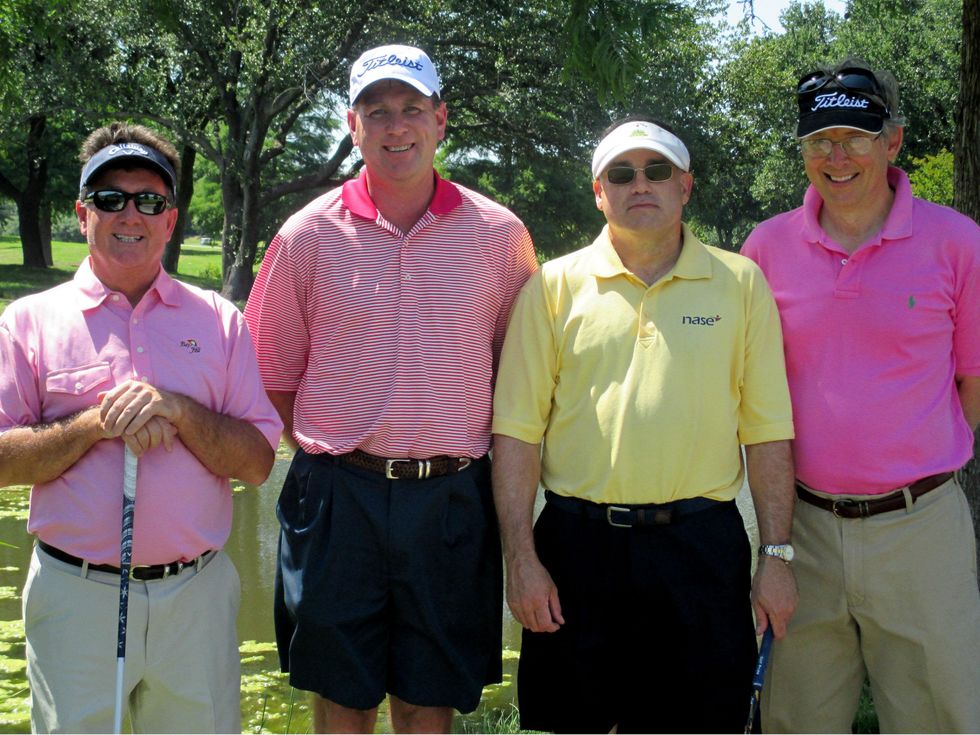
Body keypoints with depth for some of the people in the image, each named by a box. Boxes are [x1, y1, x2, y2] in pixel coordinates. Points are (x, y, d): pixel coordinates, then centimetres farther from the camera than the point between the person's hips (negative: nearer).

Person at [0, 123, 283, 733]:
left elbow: (258, 462, 1)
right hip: (76, 596, -1)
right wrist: (94, 424, -16)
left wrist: (178, 412, -15)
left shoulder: (219, 320, 6)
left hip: (197, 594, 1)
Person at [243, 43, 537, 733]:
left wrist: (471, 446, 4)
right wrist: (327, 446, 3)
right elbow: (271, 372, 8)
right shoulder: (310, 234, 2)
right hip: (338, 495, 0)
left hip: (451, 497, 0)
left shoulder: (499, 234, 2)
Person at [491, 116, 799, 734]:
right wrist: (521, 556, -5)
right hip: (579, 545, 0)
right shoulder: (555, 285, 4)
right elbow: (517, 430, 2)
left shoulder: (741, 283, 6)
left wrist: (777, 555, 0)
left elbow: (768, 432, 5)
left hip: (703, 549, 0)